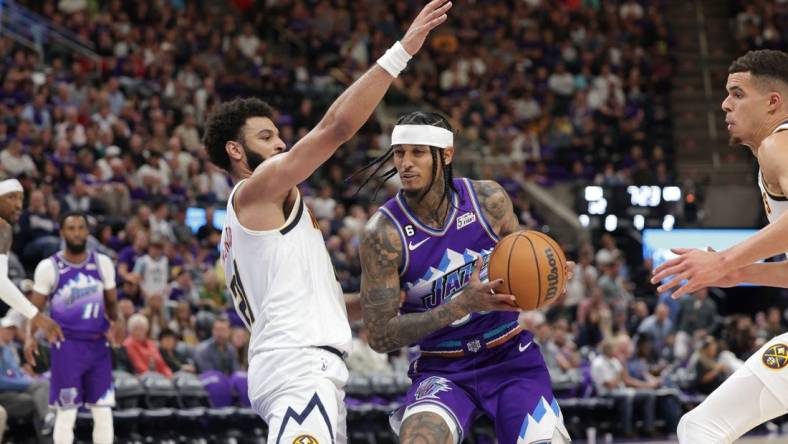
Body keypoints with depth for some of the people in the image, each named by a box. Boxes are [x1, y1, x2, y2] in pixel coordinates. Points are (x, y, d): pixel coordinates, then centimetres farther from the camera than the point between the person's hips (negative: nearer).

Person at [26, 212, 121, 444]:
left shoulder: (102, 263, 5)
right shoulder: (49, 267, -4)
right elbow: (35, 307, 0)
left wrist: (116, 322, -6)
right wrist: (30, 336, -16)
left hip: (98, 345, 3)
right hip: (67, 346, -3)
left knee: (104, 412, 1)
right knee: (66, 414, -2)